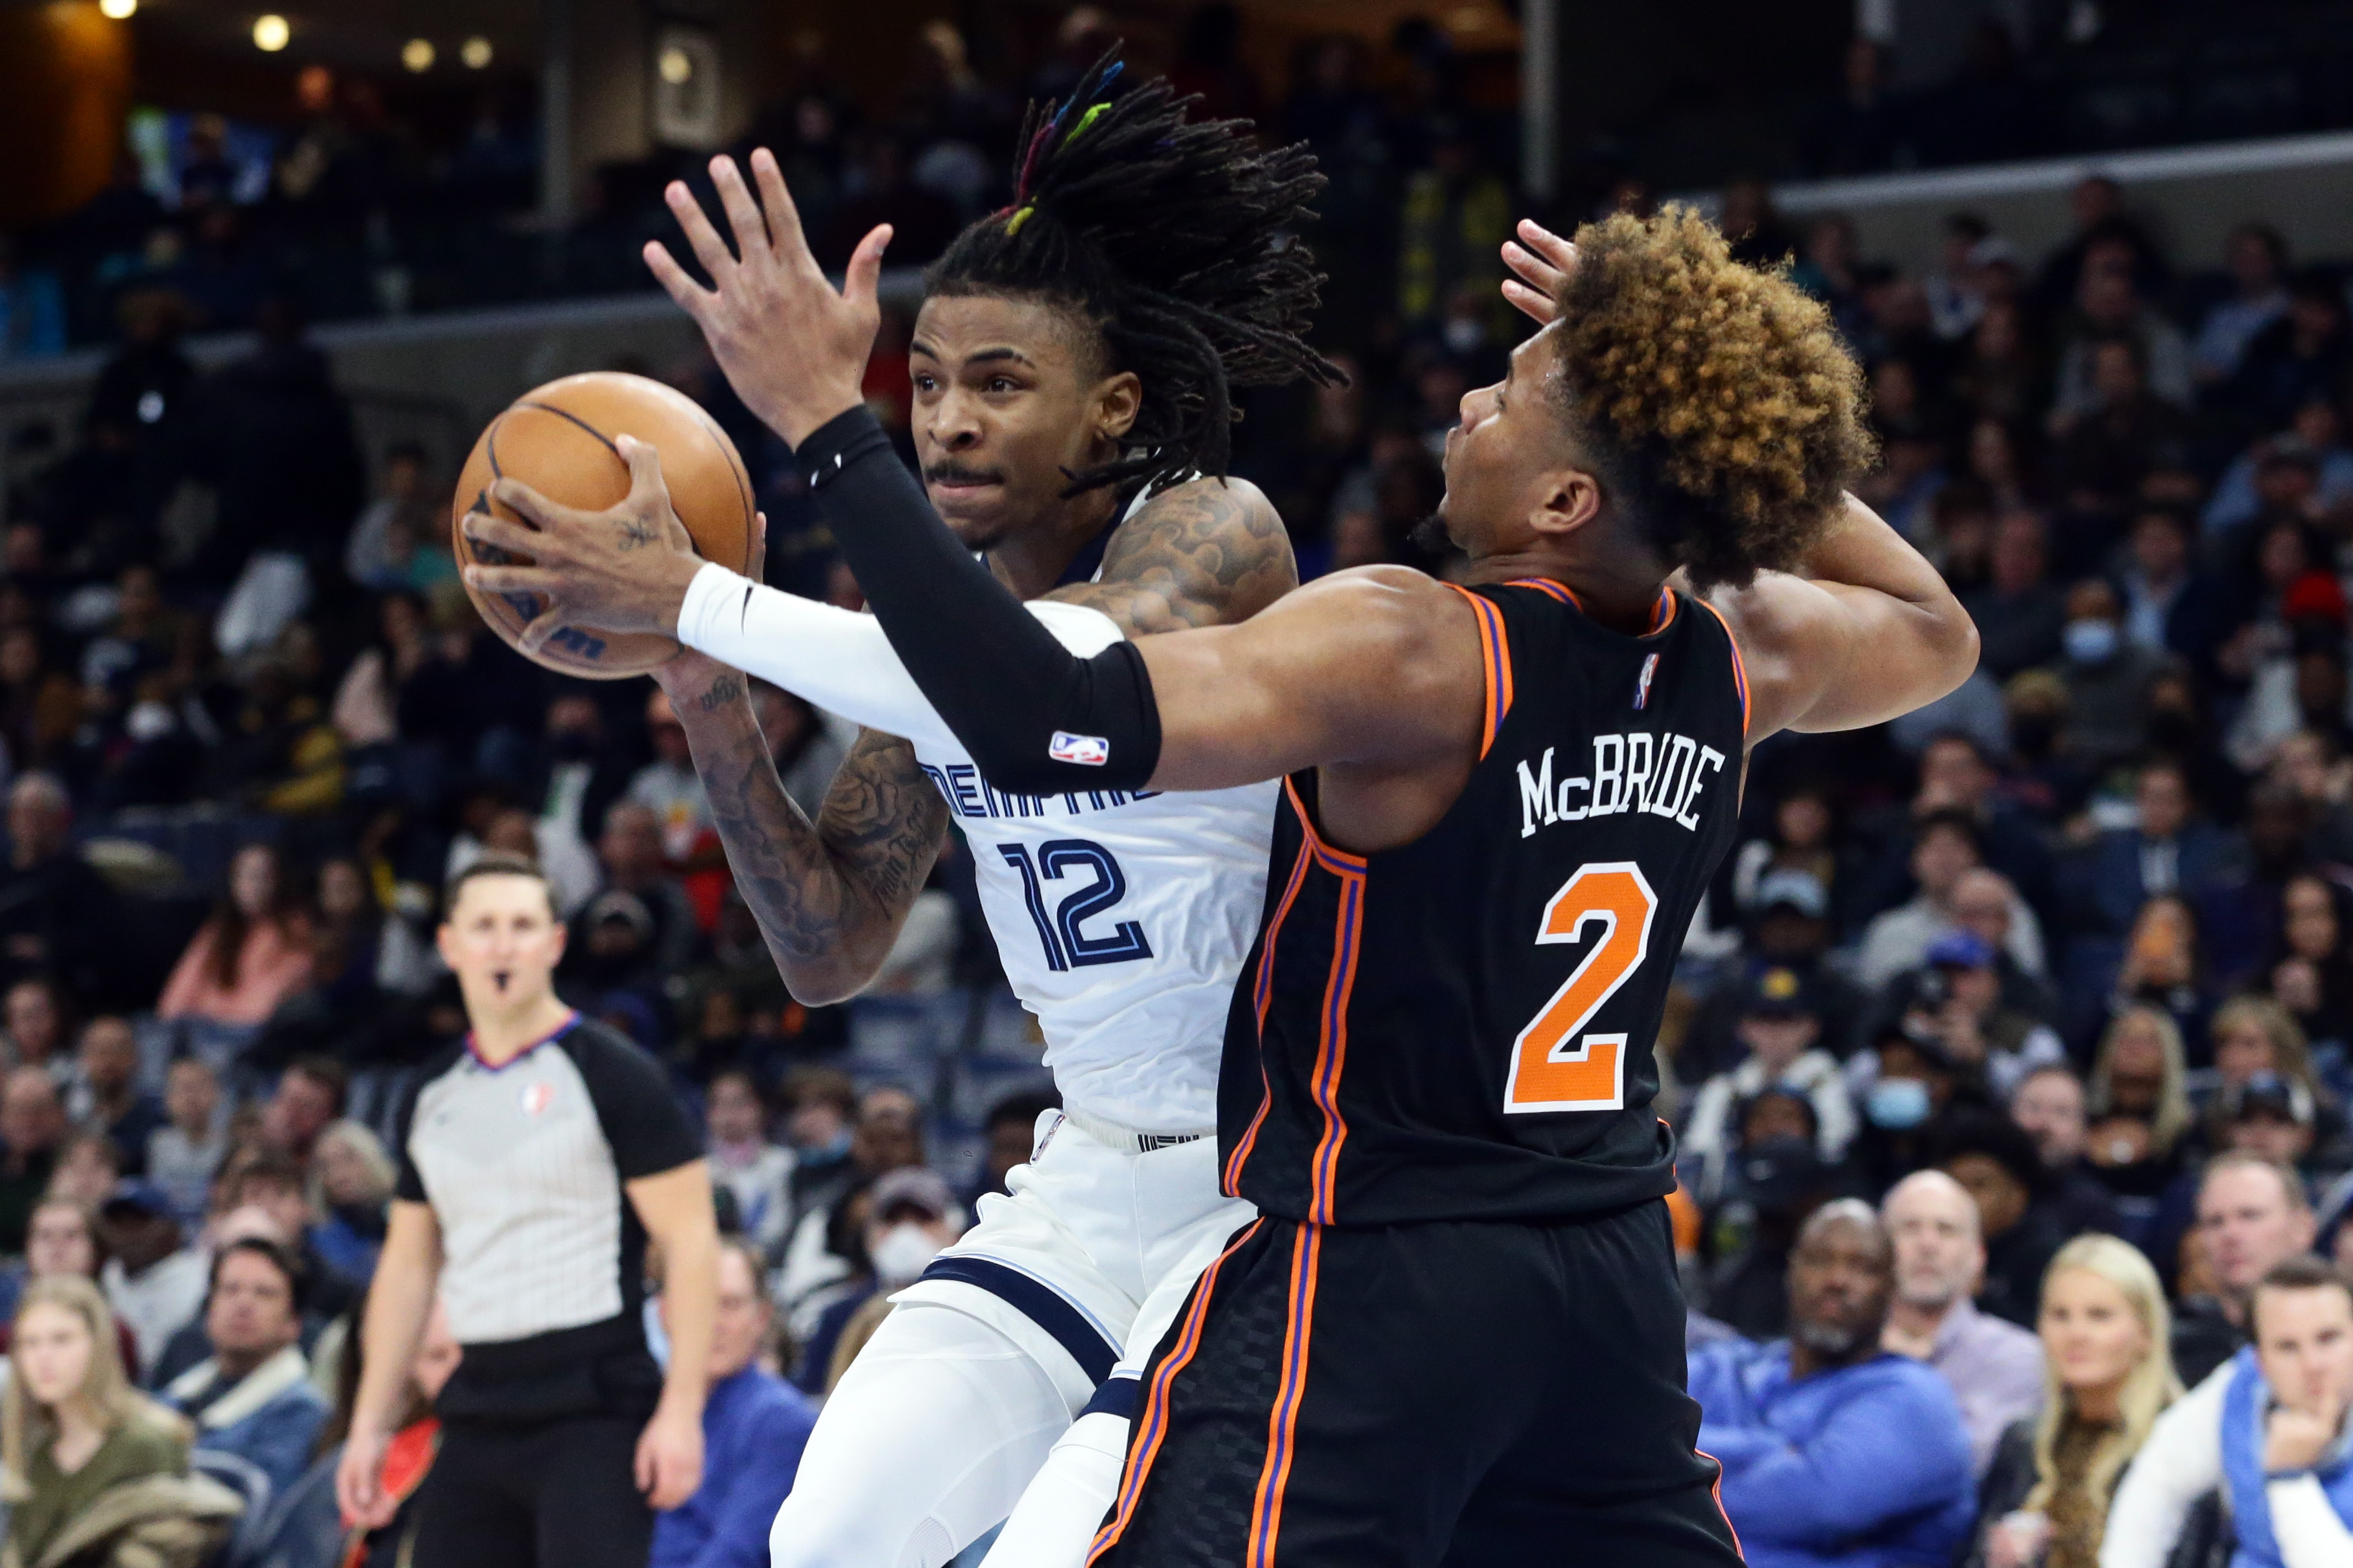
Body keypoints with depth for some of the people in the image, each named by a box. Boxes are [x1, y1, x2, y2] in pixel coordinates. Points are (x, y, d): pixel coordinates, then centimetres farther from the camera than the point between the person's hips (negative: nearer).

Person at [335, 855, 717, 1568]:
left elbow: (689, 1240, -9)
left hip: (595, 1410, -7)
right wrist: (371, 1423, 13)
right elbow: (409, 1262, 19)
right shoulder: (431, 1095, 13)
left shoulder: (613, 1075, -6)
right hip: (479, 1419, 7)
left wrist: (681, 1409, -16)